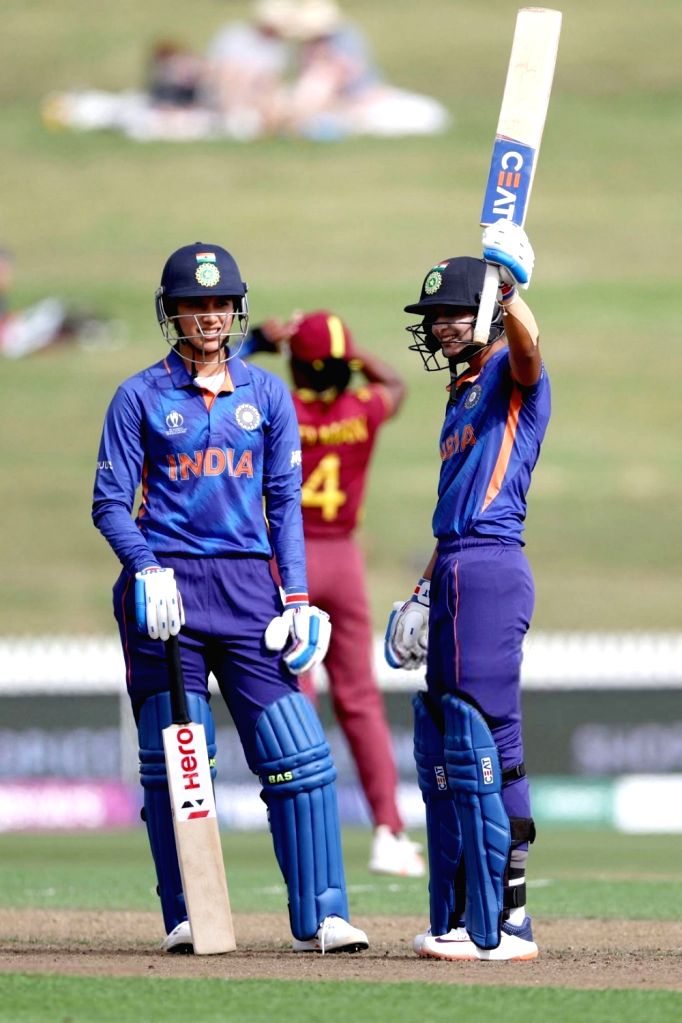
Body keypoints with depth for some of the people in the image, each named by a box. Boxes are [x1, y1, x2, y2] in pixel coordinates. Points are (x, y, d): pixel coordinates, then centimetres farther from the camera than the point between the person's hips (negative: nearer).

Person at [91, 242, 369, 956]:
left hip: (248, 586, 2)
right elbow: (110, 502, 1)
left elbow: (285, 502, 13)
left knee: (297, 753, -7)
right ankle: (185, 918, 4)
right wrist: (147, 569, -15)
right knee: (173, 760, -3)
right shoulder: (140, 397, 4)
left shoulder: (266, 394, 13)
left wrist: (297, 597, 4)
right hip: (168, 587, -2)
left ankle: (320, 916, -6)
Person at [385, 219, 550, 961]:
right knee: (441, 746, 12)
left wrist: (509, 284, -44)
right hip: (455, 575, 10)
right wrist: (426, 589, 25)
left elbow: (527, 345, -28)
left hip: (492, 571, -10)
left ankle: (504, 922, -14)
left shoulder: (510, 375, -3)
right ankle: (459, 919, 16)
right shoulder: (461, 397, 24)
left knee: (482, 744, -13)